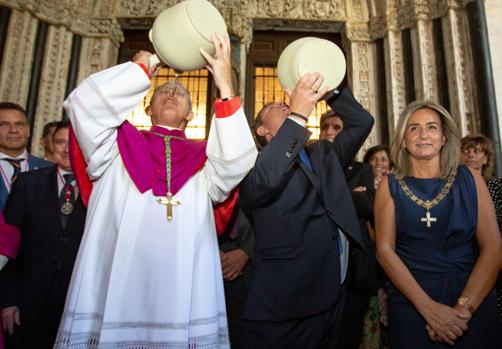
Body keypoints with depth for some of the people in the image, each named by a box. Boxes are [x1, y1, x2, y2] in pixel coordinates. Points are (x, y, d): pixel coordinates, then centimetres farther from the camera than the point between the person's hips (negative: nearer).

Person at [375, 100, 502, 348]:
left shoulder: (470, 180, 0)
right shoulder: (390, 186, -2)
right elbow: (385, 249, -7)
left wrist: (463, 308, -14)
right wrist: (428, 307, -15)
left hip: (473, 301, 1)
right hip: (410, 305, -1)